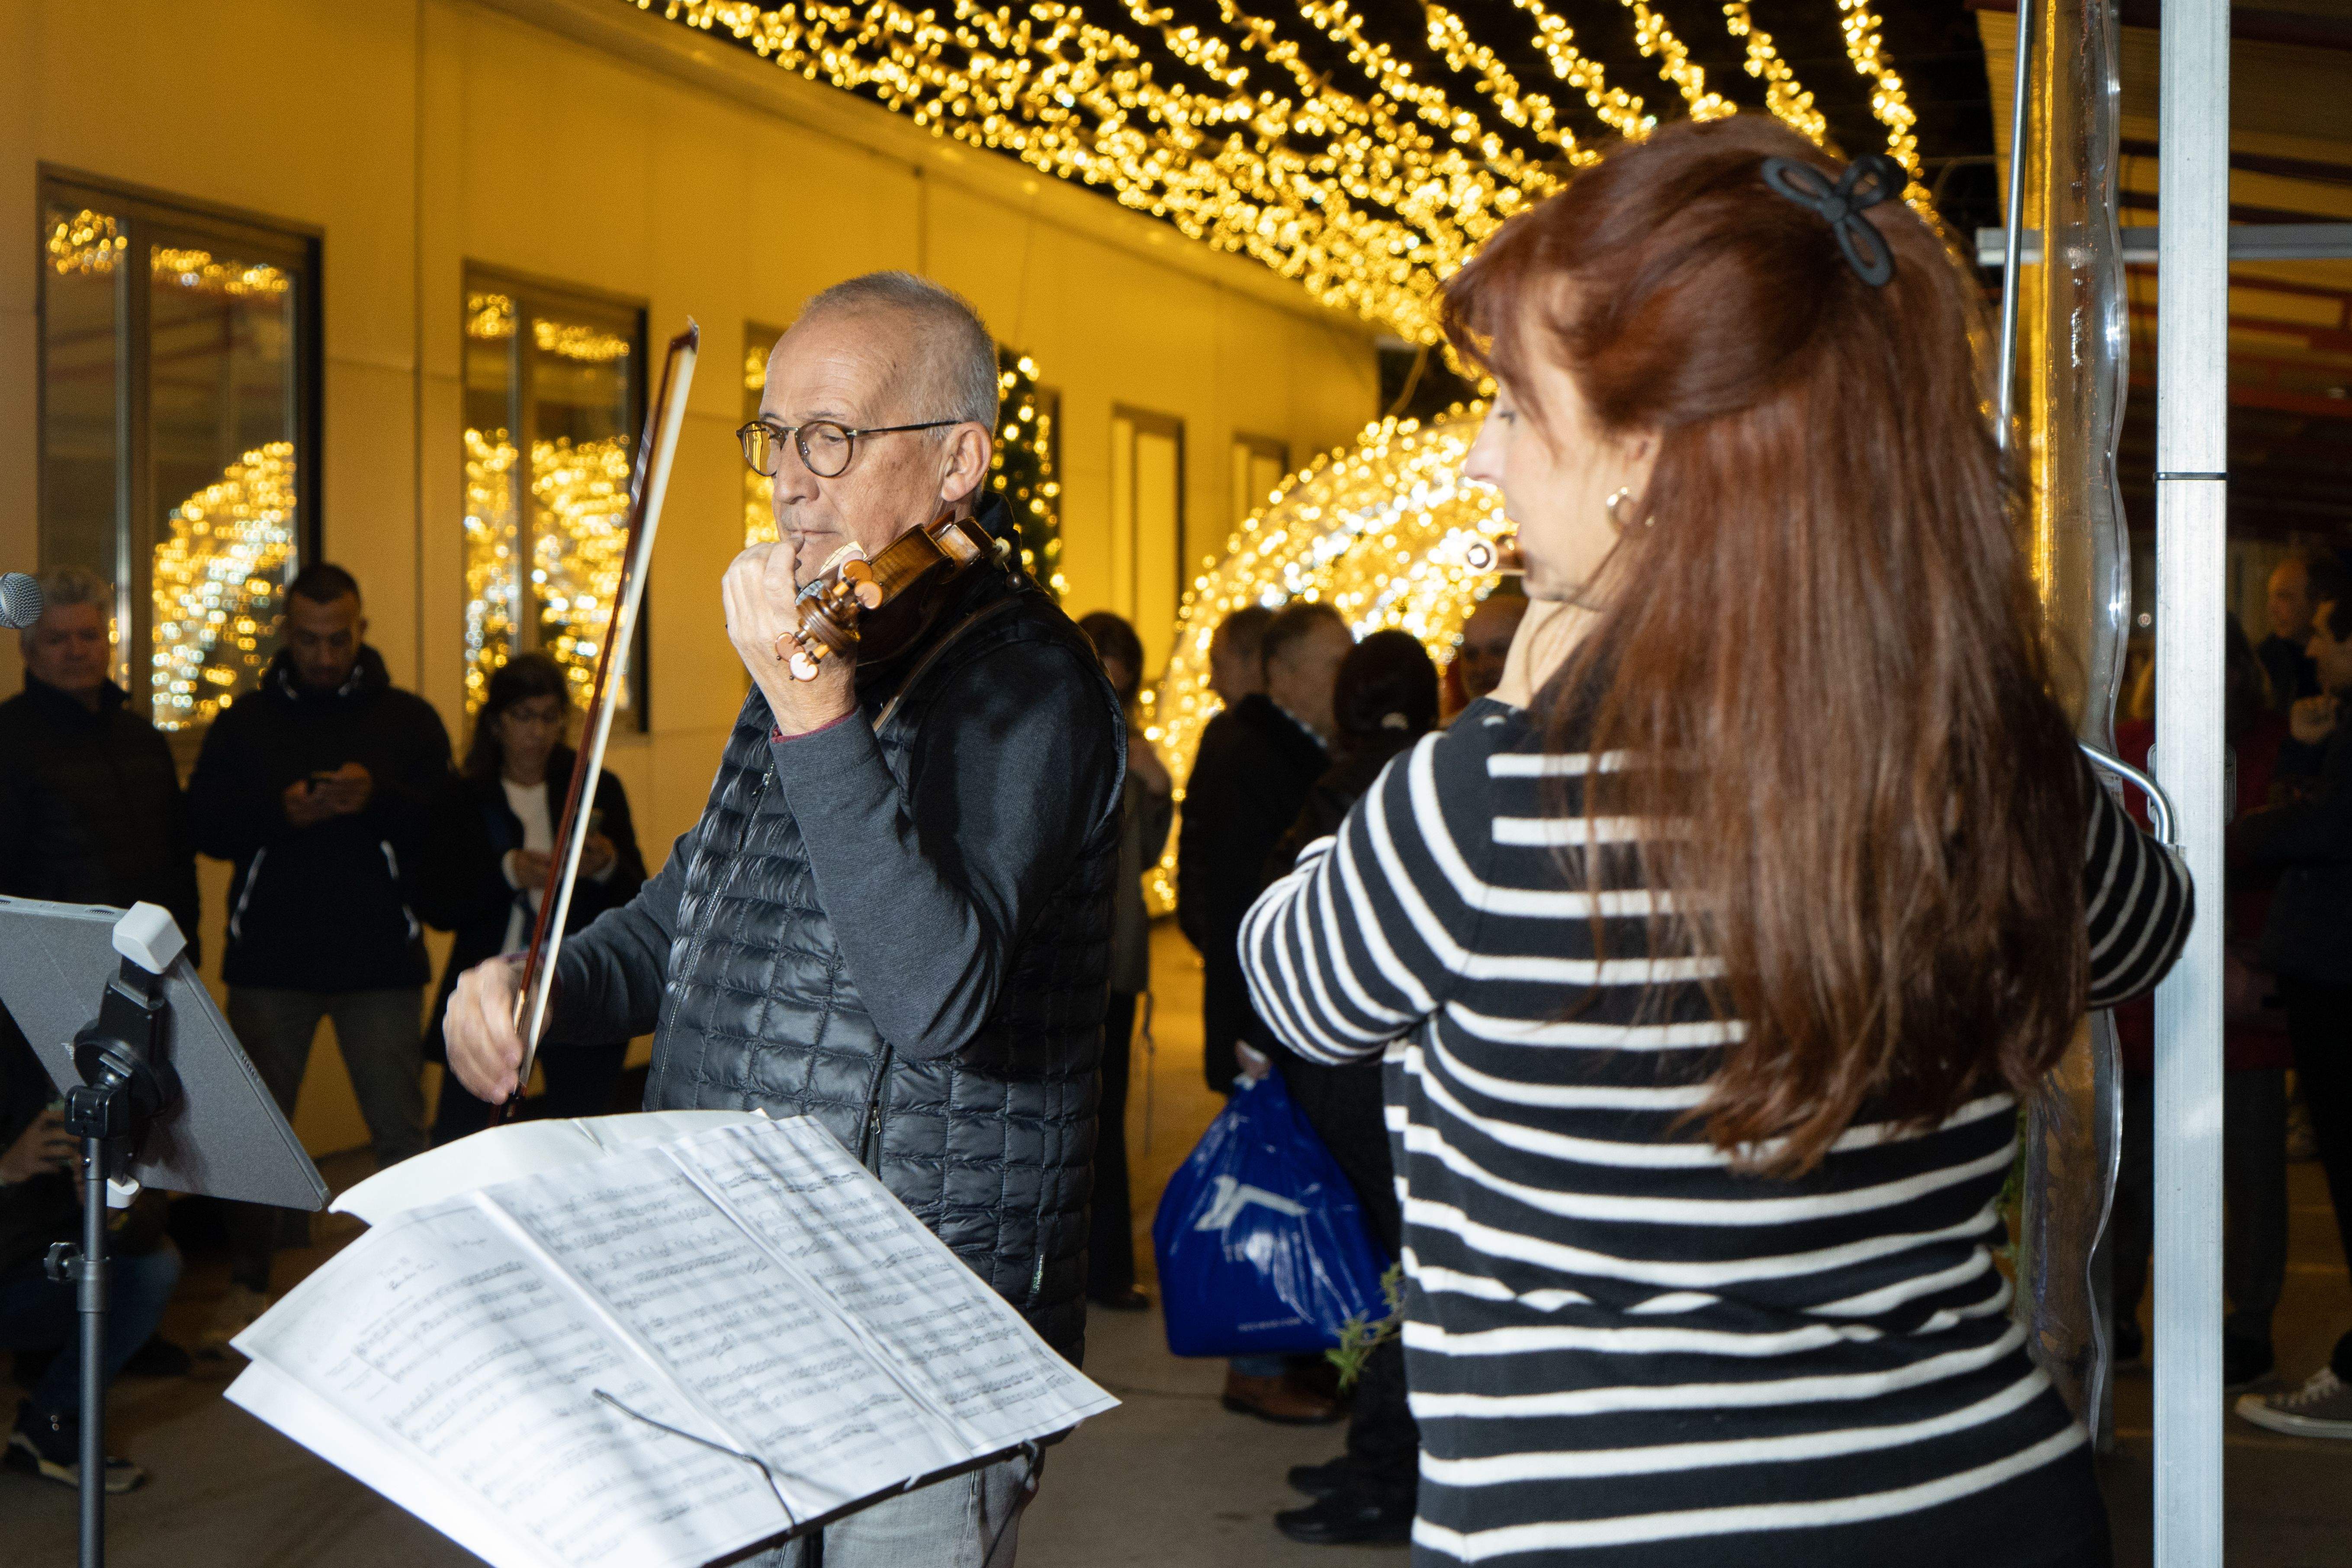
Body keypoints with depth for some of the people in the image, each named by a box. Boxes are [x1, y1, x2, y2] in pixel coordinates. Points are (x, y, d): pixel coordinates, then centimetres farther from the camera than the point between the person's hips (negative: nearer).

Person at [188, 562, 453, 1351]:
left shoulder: (408, 720, 5)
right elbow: (205, 823, 2)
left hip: (382, 960, -1)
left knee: (401, 1129, -1)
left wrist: (378, 799, -20)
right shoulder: (244, 723, 9)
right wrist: (279, 812, -15)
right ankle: (248, 1285, 16)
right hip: (269, 960, 1)